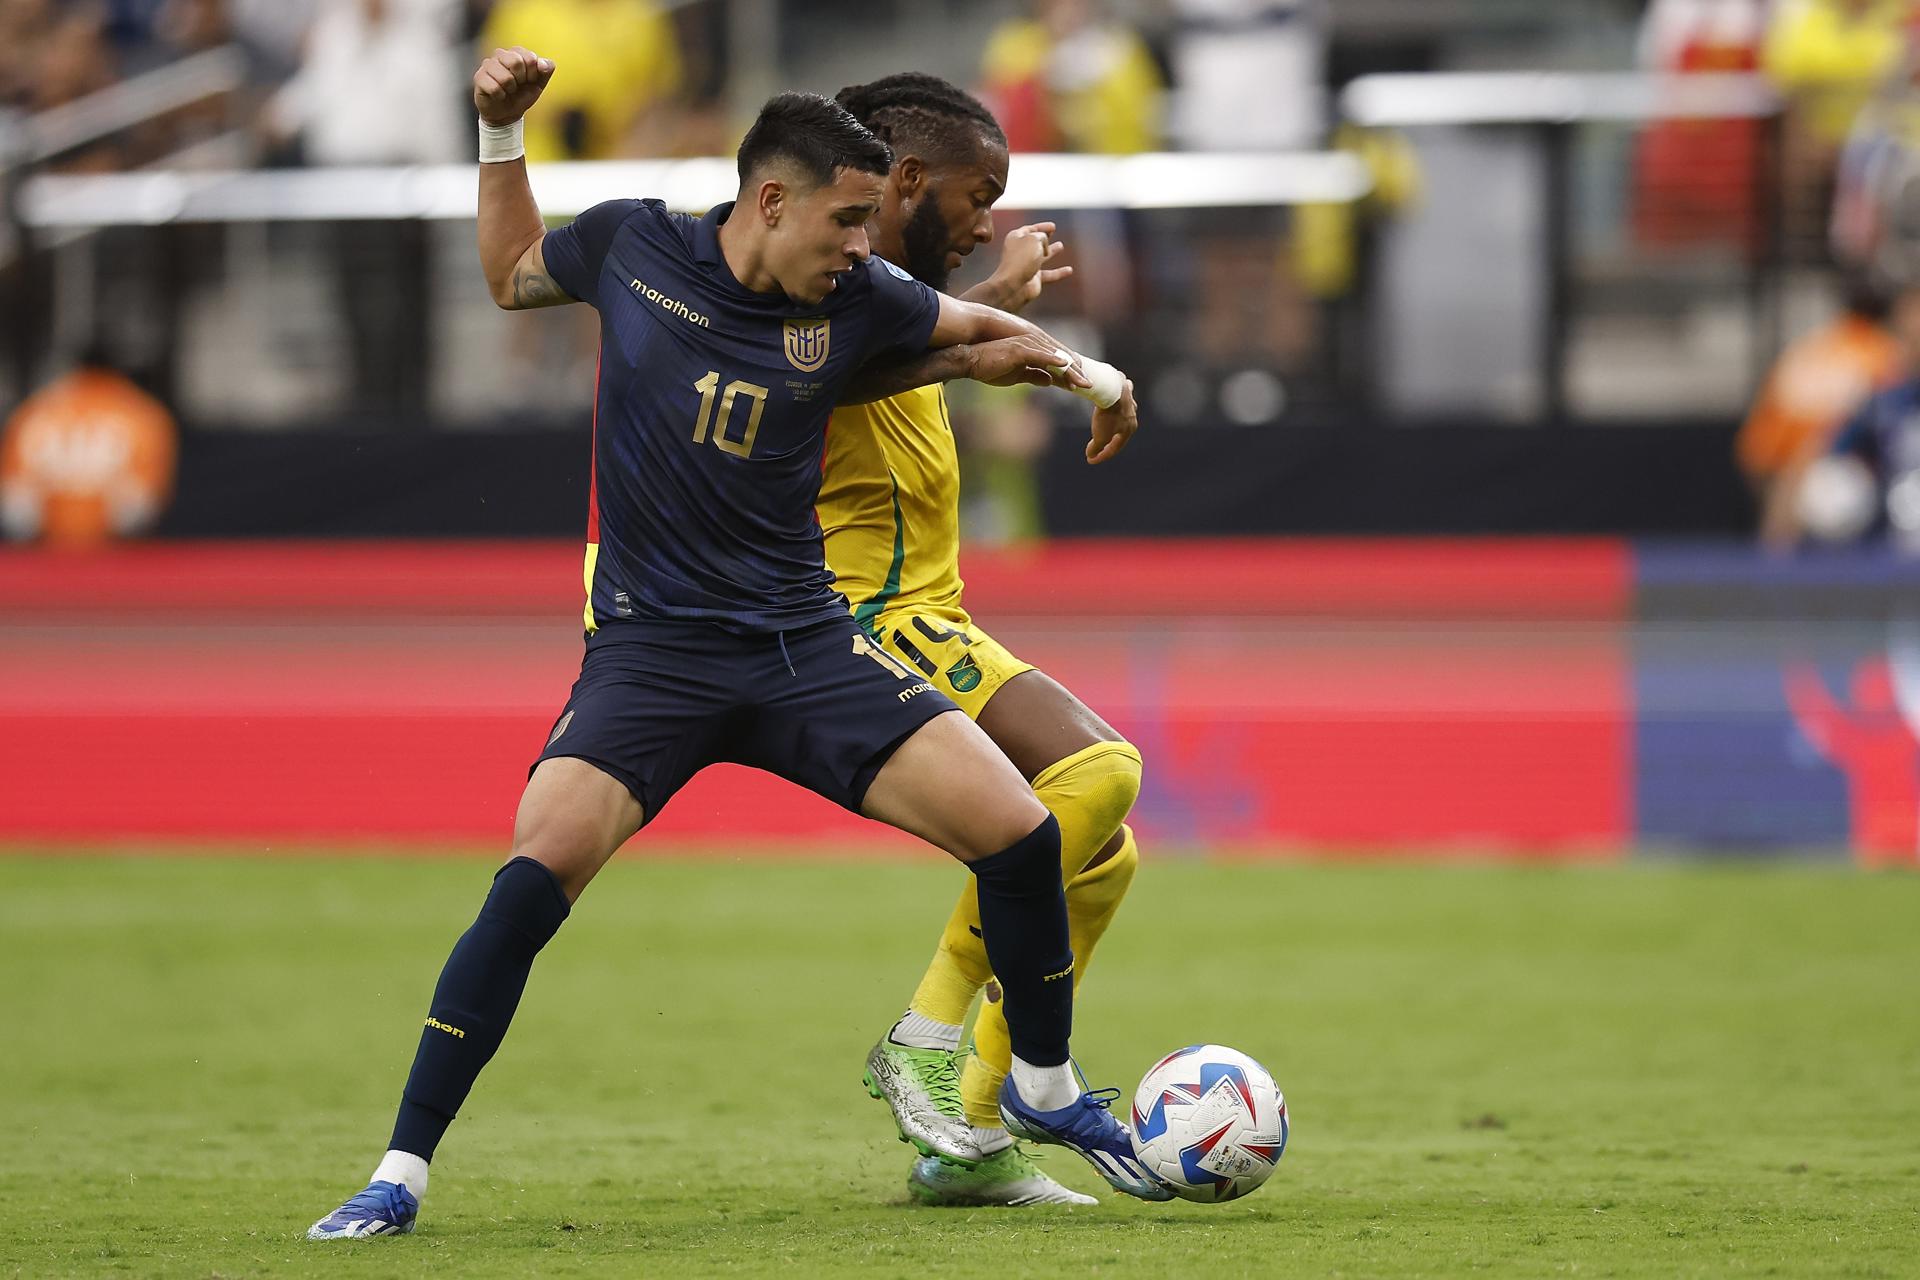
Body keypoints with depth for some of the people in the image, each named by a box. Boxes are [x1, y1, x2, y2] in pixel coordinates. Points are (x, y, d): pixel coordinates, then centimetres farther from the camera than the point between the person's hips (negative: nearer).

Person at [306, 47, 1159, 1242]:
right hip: (648, 645, -2)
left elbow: (977, 329, 20)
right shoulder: (634, 245, -4)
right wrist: (502, 134, 8)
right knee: (537, 875, -25)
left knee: (1020, 832, -9)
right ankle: (401, 1173, -14)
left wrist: (1074, 366, 7)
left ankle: (1047, 1088, 19)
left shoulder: (852, 300, -1)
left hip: (804, 643, 2)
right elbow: (512, 275, 17)